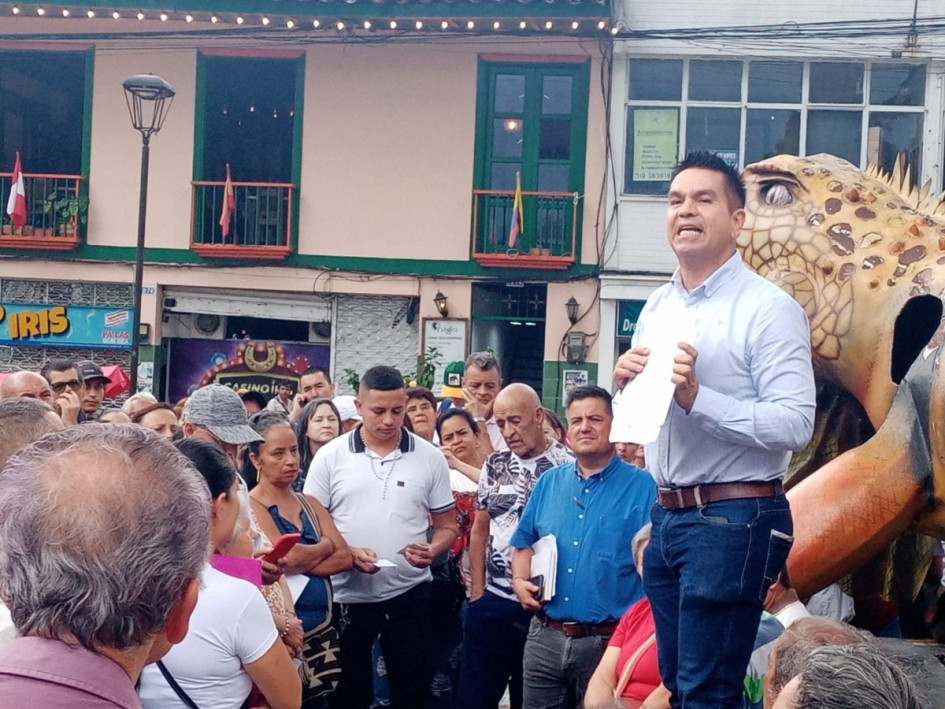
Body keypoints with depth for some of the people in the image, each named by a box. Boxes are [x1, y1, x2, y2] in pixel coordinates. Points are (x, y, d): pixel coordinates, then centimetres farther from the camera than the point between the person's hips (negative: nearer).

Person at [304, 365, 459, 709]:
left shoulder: (430, 458, 0)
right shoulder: (330, 456, -2)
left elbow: (447, 526, 6)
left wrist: (433, 549, -16)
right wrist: (348, 553, -17)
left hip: (408, 594, 1)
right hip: (347, 595, 0)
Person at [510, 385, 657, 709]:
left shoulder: (641, 486, -4)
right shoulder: (549, 482, 11)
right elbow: (524, 543, 19)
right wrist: (520, 580, 1)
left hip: (608, 642, -4)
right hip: (545, 637, 4)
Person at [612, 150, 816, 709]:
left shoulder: (769, 308, -11)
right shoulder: (656, 309, 13)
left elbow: (796, 425, -20)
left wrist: (696, 397, -27)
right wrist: (625, 383, -1)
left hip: (733, 520, -8)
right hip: (667, 516, 8)